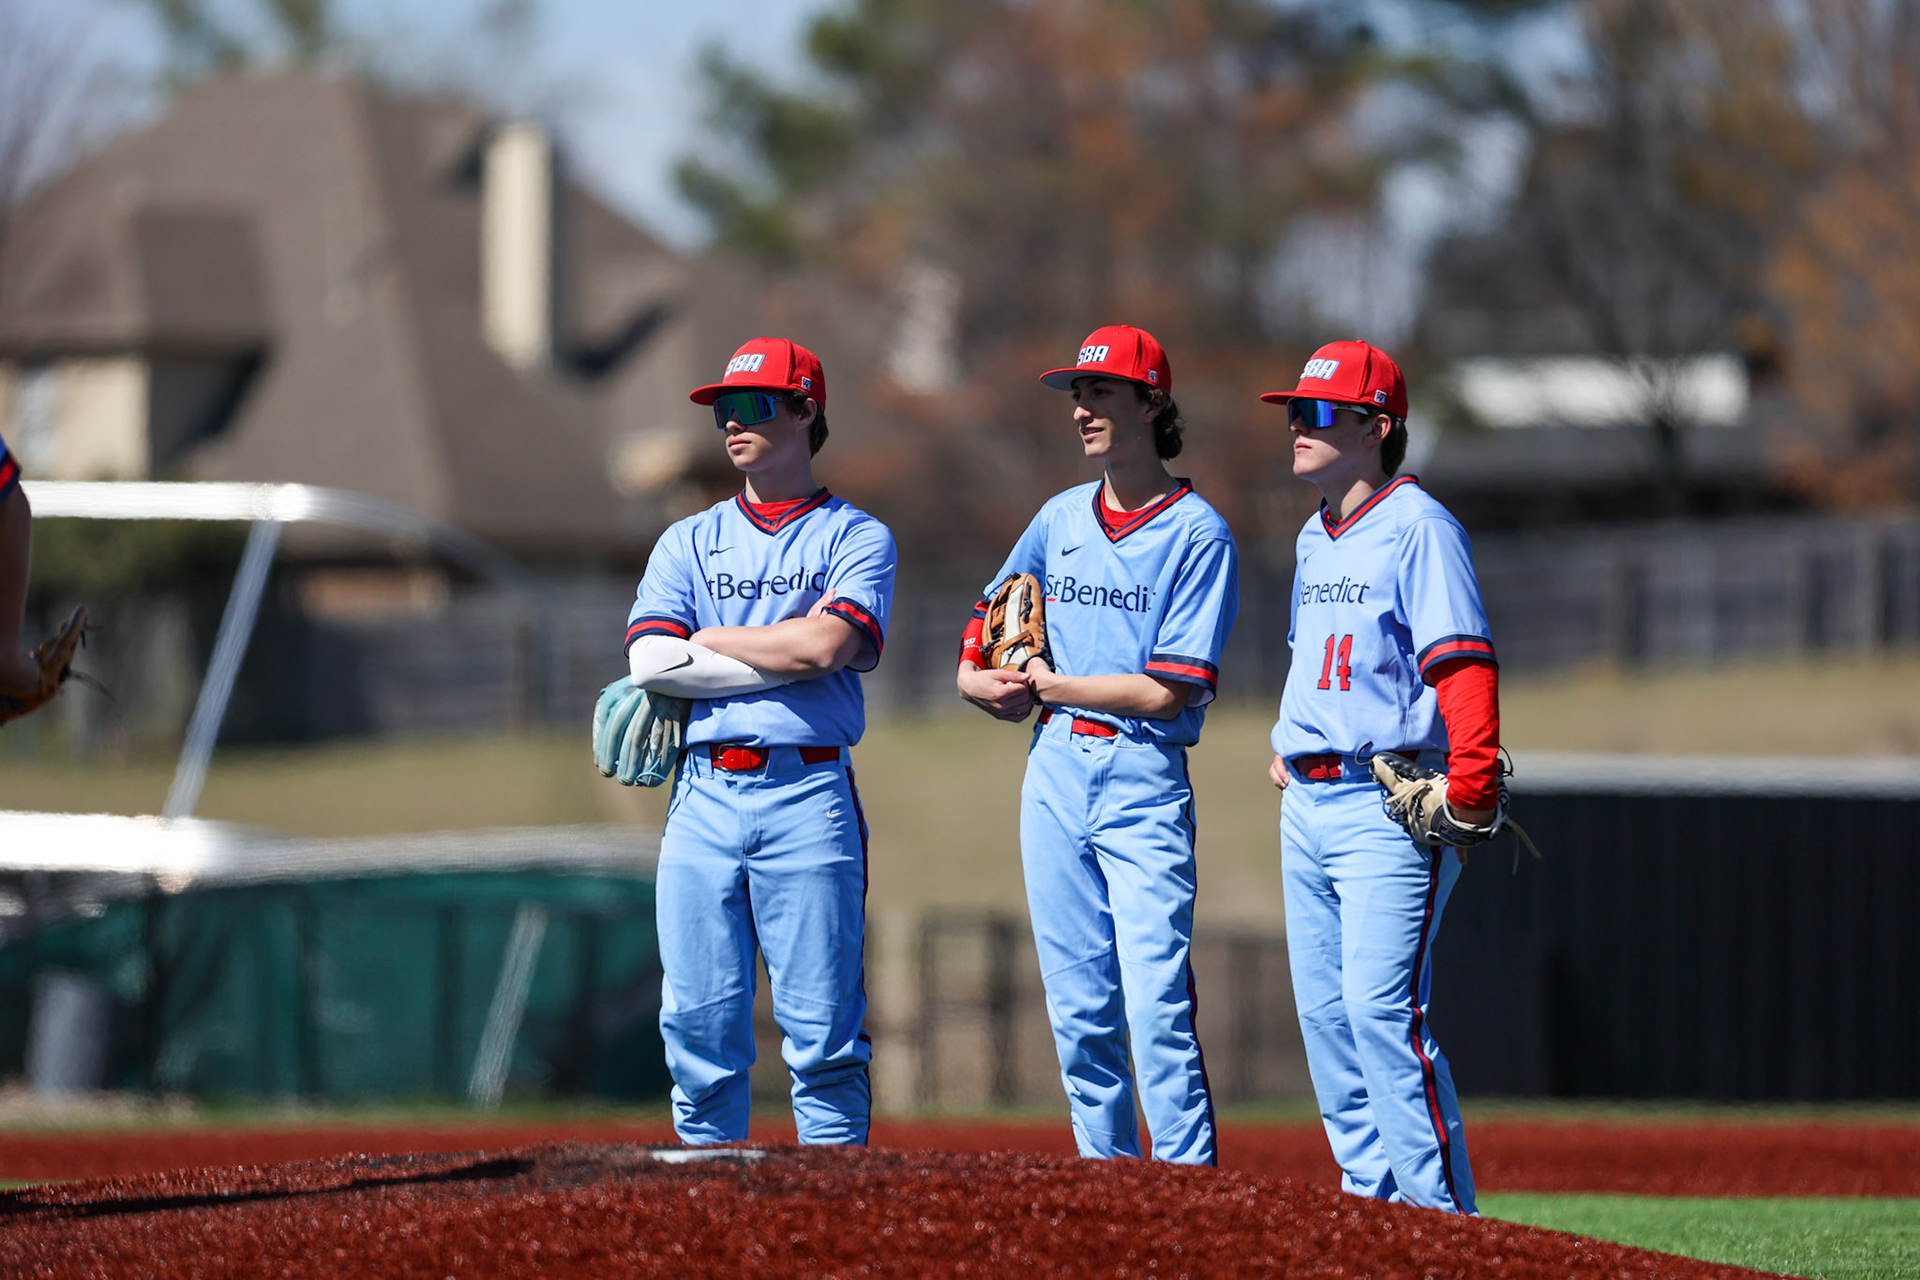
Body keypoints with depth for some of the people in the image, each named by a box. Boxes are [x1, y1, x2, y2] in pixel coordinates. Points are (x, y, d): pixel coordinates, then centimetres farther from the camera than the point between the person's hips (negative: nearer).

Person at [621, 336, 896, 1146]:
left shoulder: (856, 538, 8)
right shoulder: (688, 544, 17)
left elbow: (826, 645, -10)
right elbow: (651, 662, 1)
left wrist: (713, 640, 2)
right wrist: (785, 657, -4)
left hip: (808, 797, -3)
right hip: (703, 797, 3)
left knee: (822, 1031, -6)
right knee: (699, 1024, 0)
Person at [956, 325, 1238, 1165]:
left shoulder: (1197, 535, -7)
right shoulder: (1061, 519, 13)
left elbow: (1168, 690, -13)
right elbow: (990, 616, 26)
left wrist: (1052, 687, -5)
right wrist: (980, 678, 5)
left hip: (1143, 778, -6)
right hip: (1055, 772, 6)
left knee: (1156, 1009, -14)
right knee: (1078, 1012, 6)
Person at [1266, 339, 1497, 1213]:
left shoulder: (1417, 527, -9)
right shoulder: (1314, 538, 18)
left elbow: (1462, 659, -18)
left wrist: (1472, 779, -27)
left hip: (1388, 805, -9)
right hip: (1306, 805, 9)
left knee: (1381, 1005, -16)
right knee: (1324, 1010, 7)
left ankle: (1440, 1205, -14)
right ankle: (1370, 1192, 13)